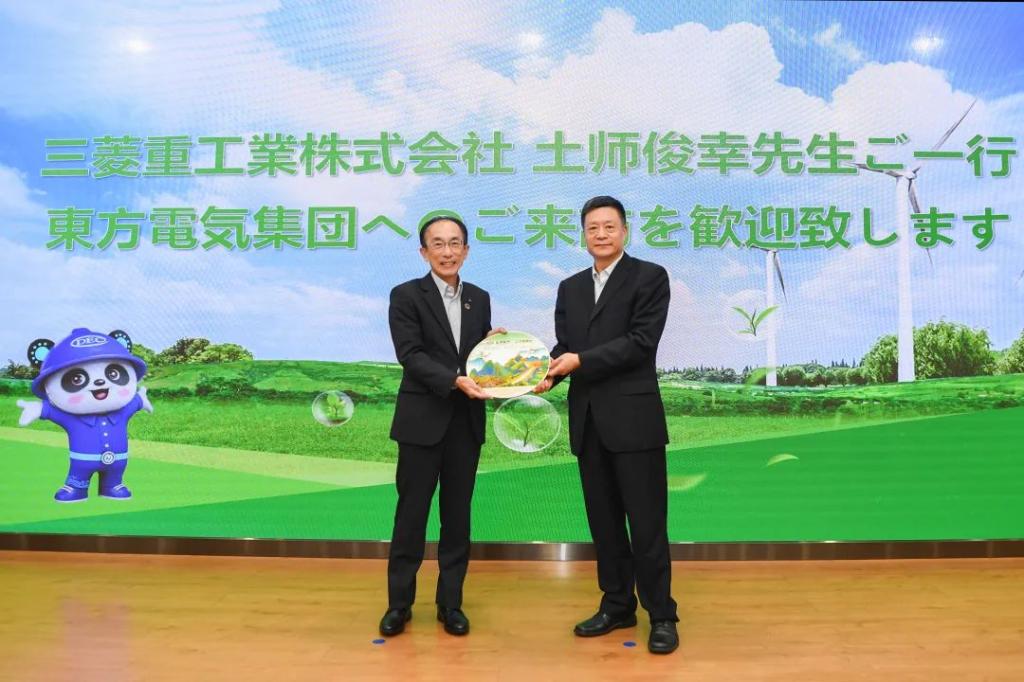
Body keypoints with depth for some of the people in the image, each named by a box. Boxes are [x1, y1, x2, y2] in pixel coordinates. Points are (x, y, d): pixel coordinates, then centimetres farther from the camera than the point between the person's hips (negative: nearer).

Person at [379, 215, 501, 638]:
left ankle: (451, 603, 23)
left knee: (458, 513, 10)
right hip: (423, 420, -4)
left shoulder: (479, 298, 11)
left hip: (467, 421, 4)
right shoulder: (406, 295, -3)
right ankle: (399, 602, 20)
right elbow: (411, 355, -13)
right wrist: (456, 381, -25)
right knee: (412, 510, 5)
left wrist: (493, 343, -6)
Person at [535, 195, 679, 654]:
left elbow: (641, 341, -12)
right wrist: (550, 373, -10)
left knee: (647, 522, 1)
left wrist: (580, 360, -17)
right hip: (588, 419, 6)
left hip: (633, 416, -5)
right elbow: (563, 345, 11)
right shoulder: (570, 288, 16)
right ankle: (617, 605, 27)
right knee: (603, 521, 13)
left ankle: (661, 615, 15)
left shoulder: (649, 277, -1)